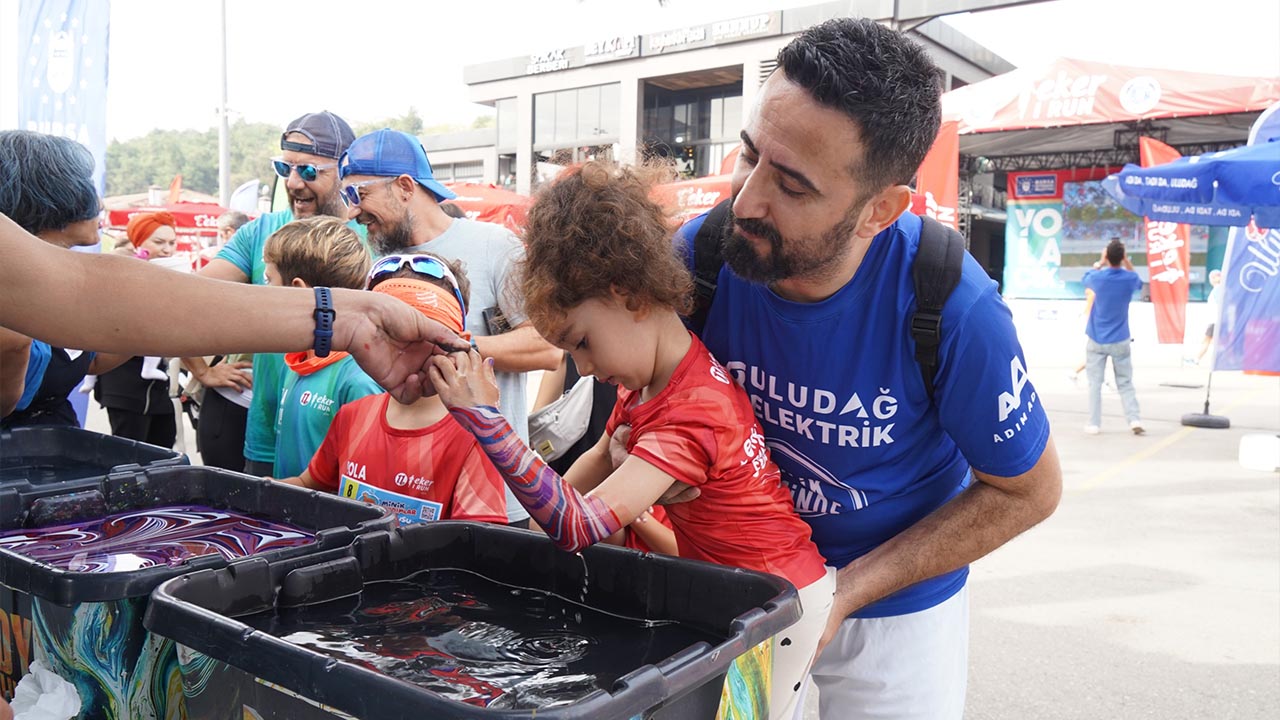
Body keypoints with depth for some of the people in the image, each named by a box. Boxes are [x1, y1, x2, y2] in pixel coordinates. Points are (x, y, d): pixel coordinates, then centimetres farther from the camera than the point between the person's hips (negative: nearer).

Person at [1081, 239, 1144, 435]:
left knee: (1095, 383, 4)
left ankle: (1094, 424, 2)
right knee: (1125, 383, 9)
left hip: (1097, 340, -1)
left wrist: (1100, 262, 19)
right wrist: (1127, 261, 12)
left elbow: (1086, 278, 16)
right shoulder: (1130, 279, -7)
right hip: (1120, 341, 1)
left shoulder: (1098, 278, -10)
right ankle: (1134, 420, -1)